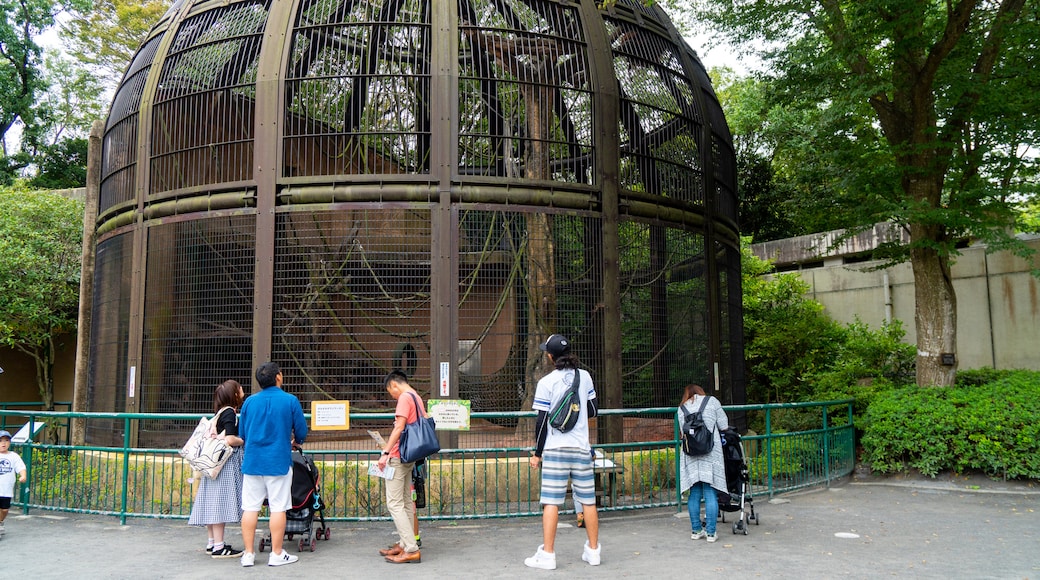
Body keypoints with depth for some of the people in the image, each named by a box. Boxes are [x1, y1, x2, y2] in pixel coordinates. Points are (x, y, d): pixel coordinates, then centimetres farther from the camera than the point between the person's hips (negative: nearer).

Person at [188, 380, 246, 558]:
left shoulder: (222, 412, 15)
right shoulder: (229, 413, -13)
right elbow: (230, 440, -22)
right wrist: (245, 440, -5)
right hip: (226, 462, -9)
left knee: (213, 502, 12)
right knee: (221, 502, -8)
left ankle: (212, 543, 19)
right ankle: (219, 547, -6)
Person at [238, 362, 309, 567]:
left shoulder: (249, 401, 4)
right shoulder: (290, 401, -6)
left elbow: (241, 434, 11)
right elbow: (301, 433, -1)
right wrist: (295, 441, 22)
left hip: (252, 461, 4)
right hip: (279, 461, -3)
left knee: (250, 507, 8)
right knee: (278, 508, 2)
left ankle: (248, 553, 12)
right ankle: (277, 554, 7)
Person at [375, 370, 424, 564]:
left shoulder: (405, 397, -13)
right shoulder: (417, 398, 15)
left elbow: (399, 427, -21)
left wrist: (385, 452, -21)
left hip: (398, 457, -10)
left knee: (394, 503, -8)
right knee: (406, 502, 14)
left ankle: (411, 550, -10)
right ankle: (404, 544, 20)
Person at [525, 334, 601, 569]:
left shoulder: (547, 382, -7)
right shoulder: (585, 376, 3)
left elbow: (541, 421, -7)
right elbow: (592, 411, 11)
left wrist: (537, 453, 1)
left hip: (555, 449, -3)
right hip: (581, 448, 4)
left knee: (551, 502, -1)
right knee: (588, 501, 11)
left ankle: (547, 555, 0)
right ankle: (593, 550, 20)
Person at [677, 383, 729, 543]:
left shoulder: (681, 408, 15)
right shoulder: (712, 401, 9)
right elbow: (724, 426, 7)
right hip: (711, 452, -2)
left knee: (694, 494, 9)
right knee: (710, 494, 0)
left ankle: (696, 530, 16)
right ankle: (711, 532, 2)